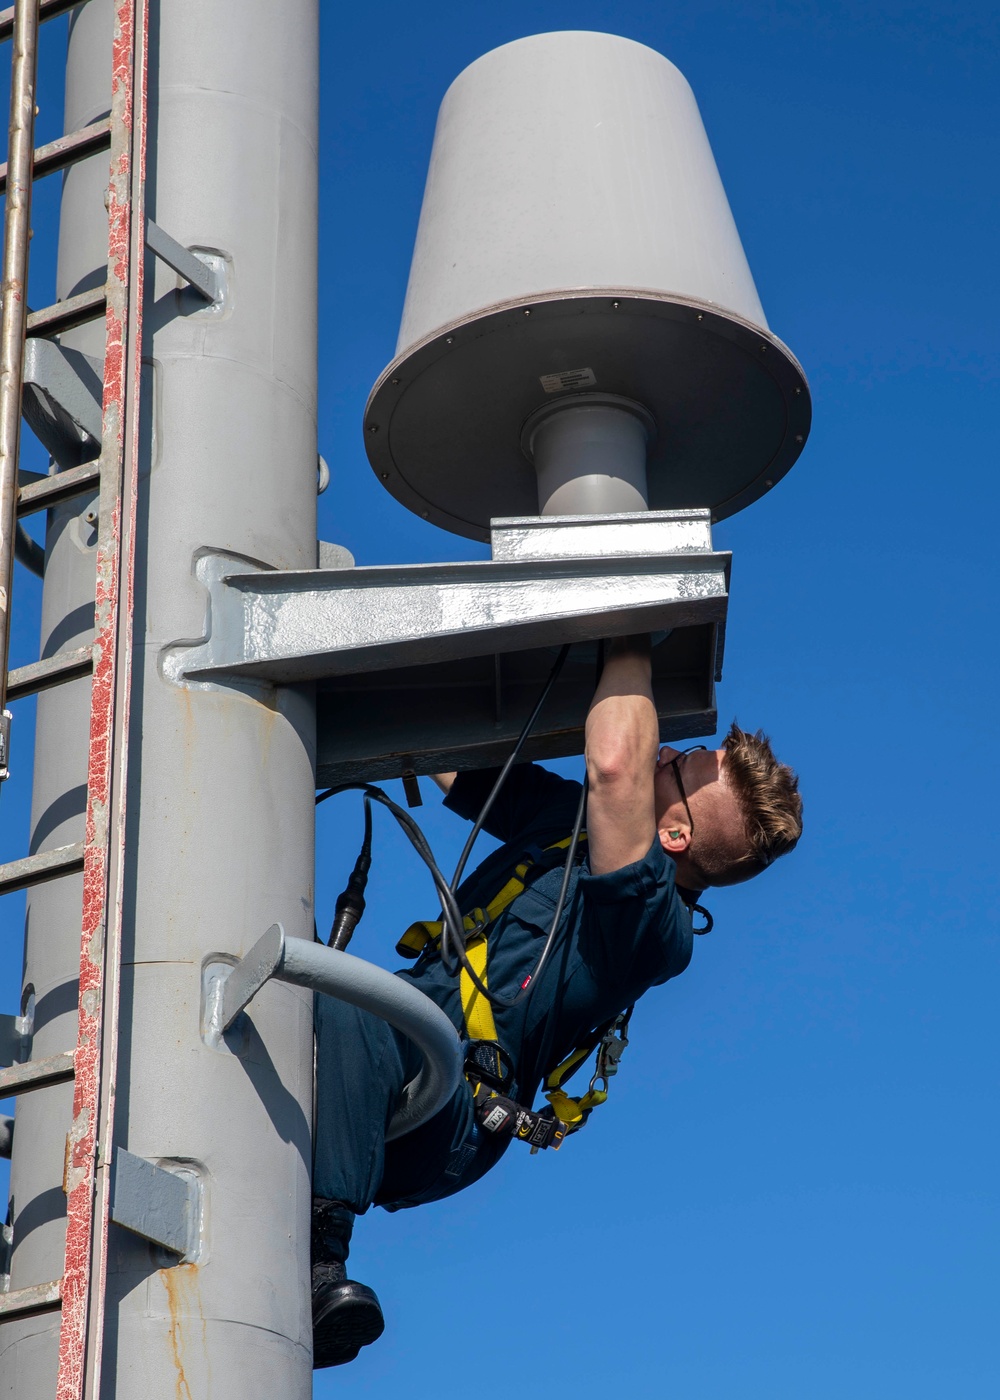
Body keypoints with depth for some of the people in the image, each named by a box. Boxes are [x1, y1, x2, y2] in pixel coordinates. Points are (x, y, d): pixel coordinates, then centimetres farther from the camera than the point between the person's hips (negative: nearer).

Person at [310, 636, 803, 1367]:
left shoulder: (654, 926, -16)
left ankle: (318, 1259, -47)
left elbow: (615, 765, -31)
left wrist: (629, 642, -18)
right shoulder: (567, 814, 13)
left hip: (442, 1122, -10)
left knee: (337, 1005, -39)